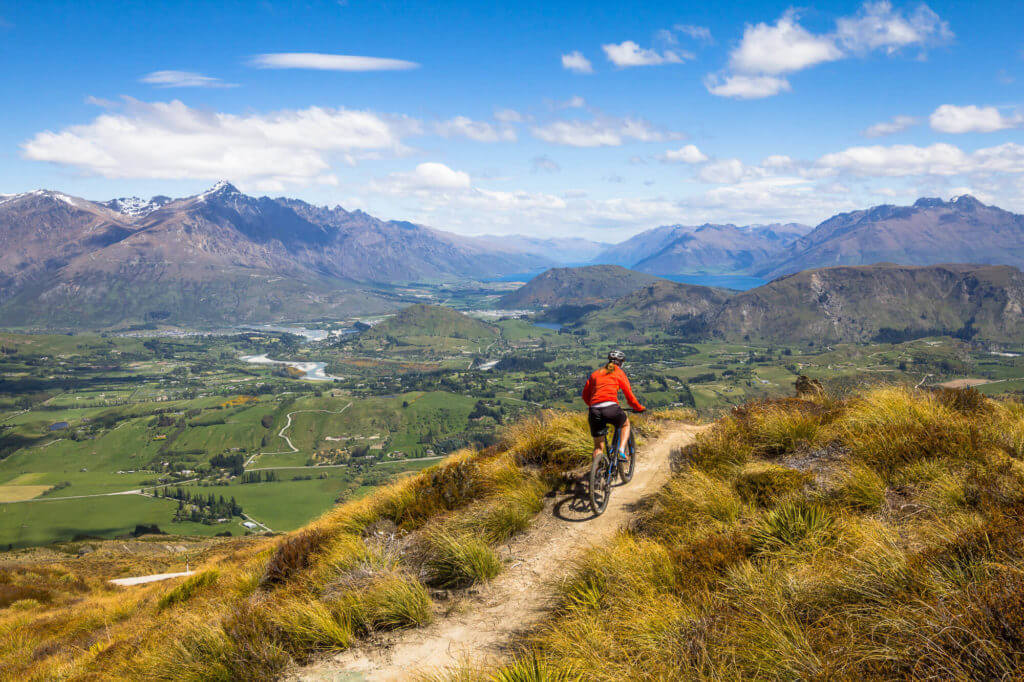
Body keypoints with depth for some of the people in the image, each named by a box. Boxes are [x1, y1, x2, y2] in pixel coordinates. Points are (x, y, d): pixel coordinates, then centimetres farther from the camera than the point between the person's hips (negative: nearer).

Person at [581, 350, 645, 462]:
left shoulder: (595, 373, 22)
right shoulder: (619, 373, 12)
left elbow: (585, 395, 25)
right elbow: (629, 396, 9)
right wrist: (639, 408, 24)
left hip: (594, 411, 3)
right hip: (611, 408, -3)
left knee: (598, 447, 14)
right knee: (625, 424, 30)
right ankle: (621, 450, 11)